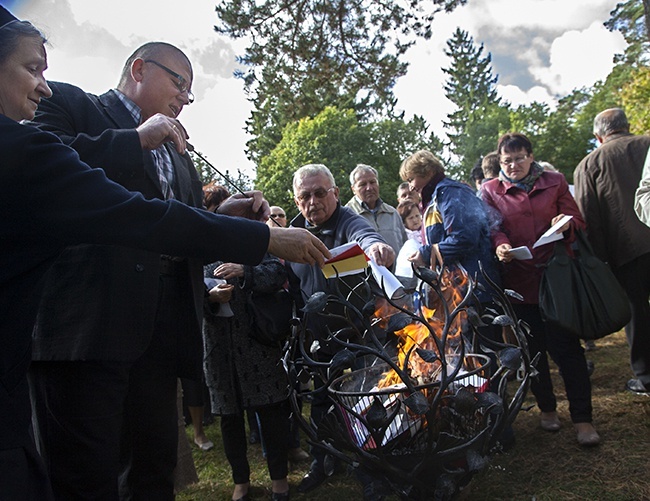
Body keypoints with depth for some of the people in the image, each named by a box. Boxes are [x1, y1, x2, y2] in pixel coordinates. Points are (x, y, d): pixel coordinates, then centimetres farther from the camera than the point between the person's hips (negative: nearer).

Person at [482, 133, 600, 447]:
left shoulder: (554, 182, 9)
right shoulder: (491, 191, 8)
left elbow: (578, 221, 8)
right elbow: (492, 228, -1)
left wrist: (566, 225, -15)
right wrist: (500, 244, -23)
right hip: (518, 280, 1)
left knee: (566, 345, -5)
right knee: (533, 348, 11)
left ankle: (582, 417, 8)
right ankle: (547, 408, 29)